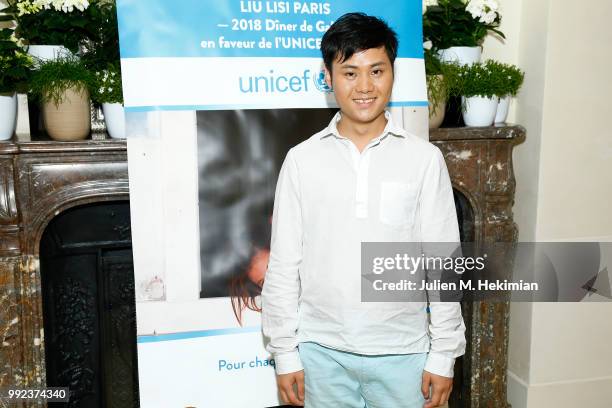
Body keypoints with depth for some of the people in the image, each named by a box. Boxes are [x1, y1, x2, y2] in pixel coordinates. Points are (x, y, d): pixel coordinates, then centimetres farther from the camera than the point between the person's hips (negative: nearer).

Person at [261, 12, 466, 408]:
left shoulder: (425, 159, -5)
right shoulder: (302, 160, -4)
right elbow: (283, 265, -1)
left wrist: (443, 354, -1)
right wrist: (285, 352, 0)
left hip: (402, 352, 0)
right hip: (322, 351, 1)